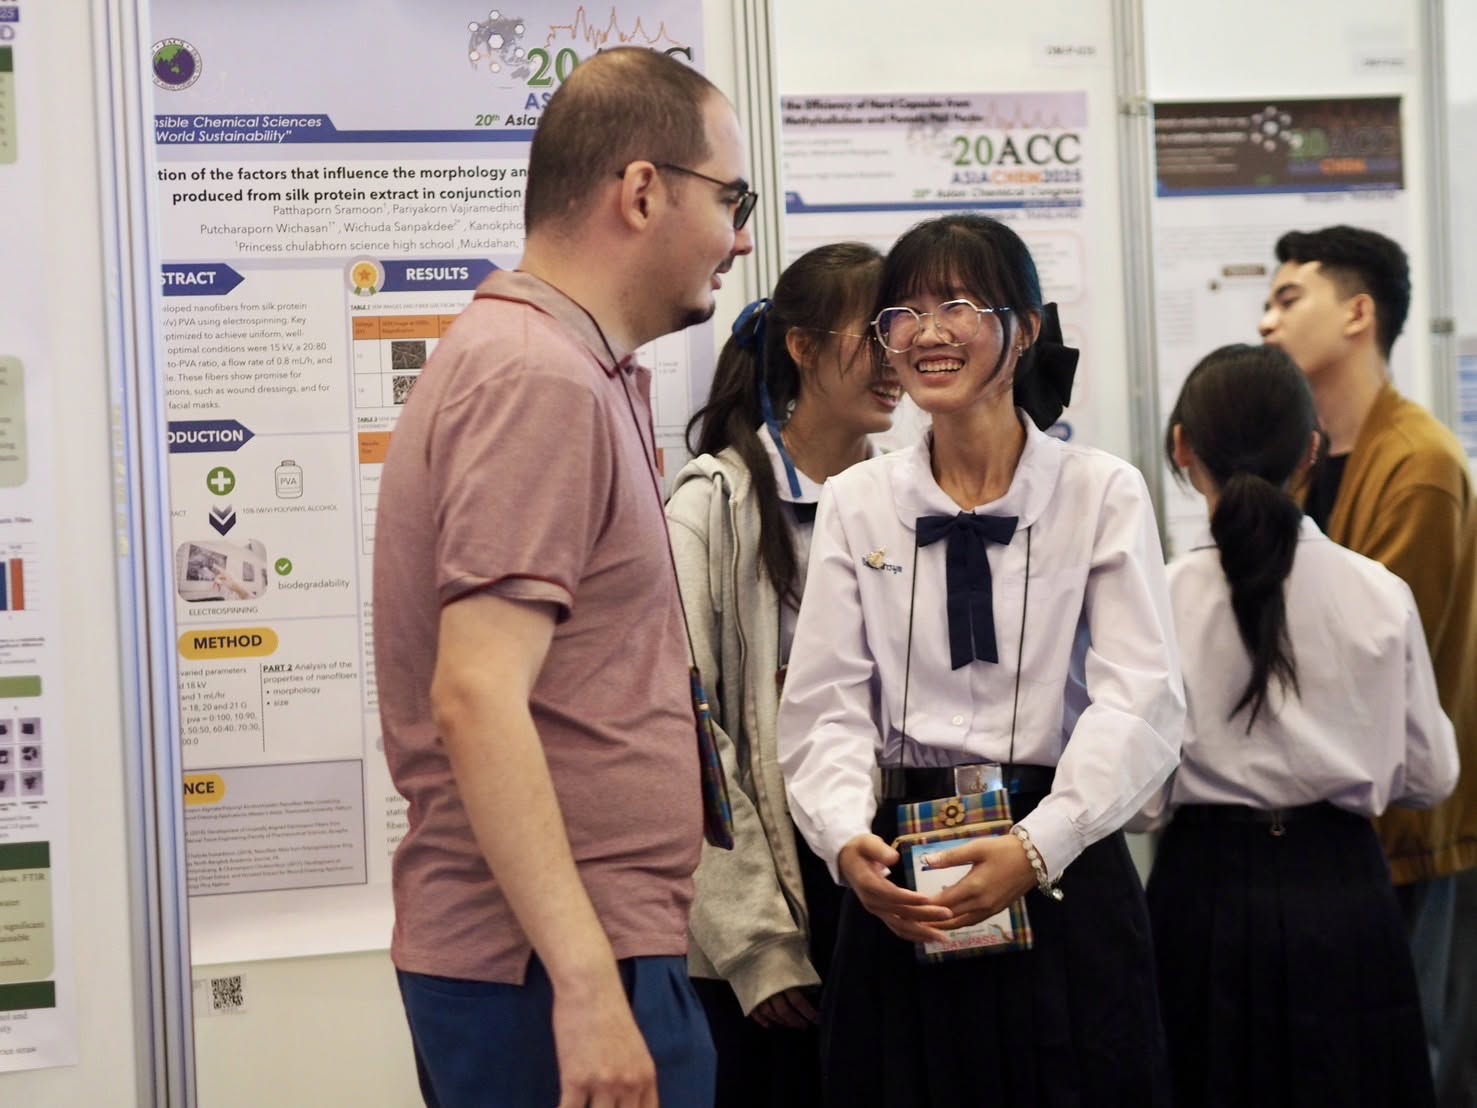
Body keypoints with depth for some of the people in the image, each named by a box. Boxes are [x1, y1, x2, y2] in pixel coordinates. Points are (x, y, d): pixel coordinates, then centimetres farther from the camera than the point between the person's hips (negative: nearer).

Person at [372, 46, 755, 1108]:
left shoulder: (567, 369, 16)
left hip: (583, 954, 10)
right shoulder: (544, 380, -15)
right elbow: (478, 699, -24)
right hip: (556, 975, -10)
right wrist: (587, 984, -27)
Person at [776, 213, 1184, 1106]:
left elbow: (1143, 704, -8)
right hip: (901, 891, 2)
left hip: (1061, 877, -2)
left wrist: (1036, 848, -21)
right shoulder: (856, 504, 7)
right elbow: (827, 704, 1)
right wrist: (847, 840, -17)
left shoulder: (1104, 492, 0)